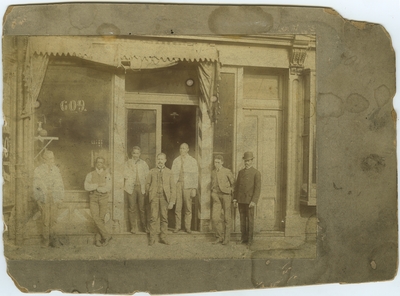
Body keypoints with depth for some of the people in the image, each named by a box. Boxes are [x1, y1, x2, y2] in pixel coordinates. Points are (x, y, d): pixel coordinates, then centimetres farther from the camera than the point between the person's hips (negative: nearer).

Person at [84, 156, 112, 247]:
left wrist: (94, 187, -7)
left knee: (101, 219, -2)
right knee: (96, 218, -11)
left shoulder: (107, 175, 7)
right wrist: (98, 185, -13)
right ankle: (106, 236, -3)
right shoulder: (90, 175, 9)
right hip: (93, 198, 1)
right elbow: (87, 187, -5)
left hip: (103, 198, 0)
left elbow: (108, 188, -6)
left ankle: (98, 239, 7)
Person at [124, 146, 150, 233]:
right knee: (132, 208, -1)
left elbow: (147, 175, 9)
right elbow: (125, 175, 5)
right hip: (131, 187, 0)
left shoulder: (143, 163, 14)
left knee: (142, 208, -2)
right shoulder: (128, 163, 12)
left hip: (141, 187, 1)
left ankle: (144, 226, 6)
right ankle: (133, 227, 6)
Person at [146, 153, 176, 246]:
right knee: (153, 218, -4)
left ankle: (163, 237, 10)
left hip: (165, 197, 0)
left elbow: (172, 187, 5)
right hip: (154, 197, 0)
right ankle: (152, 238, 2)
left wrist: (172, 201, -1)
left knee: (164, 218, 1)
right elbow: (147, 184, 13)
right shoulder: (152, 171, 10)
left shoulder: (169, 172, 8)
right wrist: (150, 194, 4)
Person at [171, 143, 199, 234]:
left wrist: (194, 189, -3)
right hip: (177, 184, 1)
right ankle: (177, 226, 8)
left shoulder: (193, 161, 6)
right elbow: (172, 174, 10)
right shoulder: (176, 161, 11)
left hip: (188, 185, -1)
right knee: (177, 207, -1)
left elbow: (195, 176, 4)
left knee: (188, 208, 0)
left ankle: (187, 227, 9)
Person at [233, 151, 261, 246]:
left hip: (249, 200, -5)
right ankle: (244, 238, 15)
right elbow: (237, 186, 14)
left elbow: (258, 188, -11)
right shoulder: (240, 172, 11)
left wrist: (254, 201, -19)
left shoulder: (256, 173, -6)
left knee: (250, 220, 1)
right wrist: (235, 198, 5)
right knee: (242, 219, 8)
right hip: (241, 200, 5)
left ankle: (250, 239, 10)